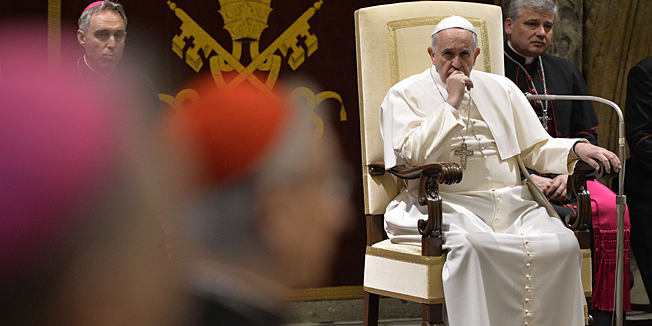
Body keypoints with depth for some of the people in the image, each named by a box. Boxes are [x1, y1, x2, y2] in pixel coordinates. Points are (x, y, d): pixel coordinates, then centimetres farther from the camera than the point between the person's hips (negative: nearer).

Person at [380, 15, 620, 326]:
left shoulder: (501, 88, 20)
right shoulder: (404, 95, 8)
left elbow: (536, 148, 18)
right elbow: (414, 155, -8)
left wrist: (577, 148, -1)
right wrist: (452, 102, -7)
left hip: (511, 204, 4)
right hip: (446, 204, -4)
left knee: (562, 243, -25)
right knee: (470, 243, -38)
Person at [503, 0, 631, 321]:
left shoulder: (565, 73, 21)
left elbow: (585, 134, 17)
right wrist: (526, 176, -14)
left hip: (563, 176, 5)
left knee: (612, 210, -24)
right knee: (562, 218, -34)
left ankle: (605, 315, -19)